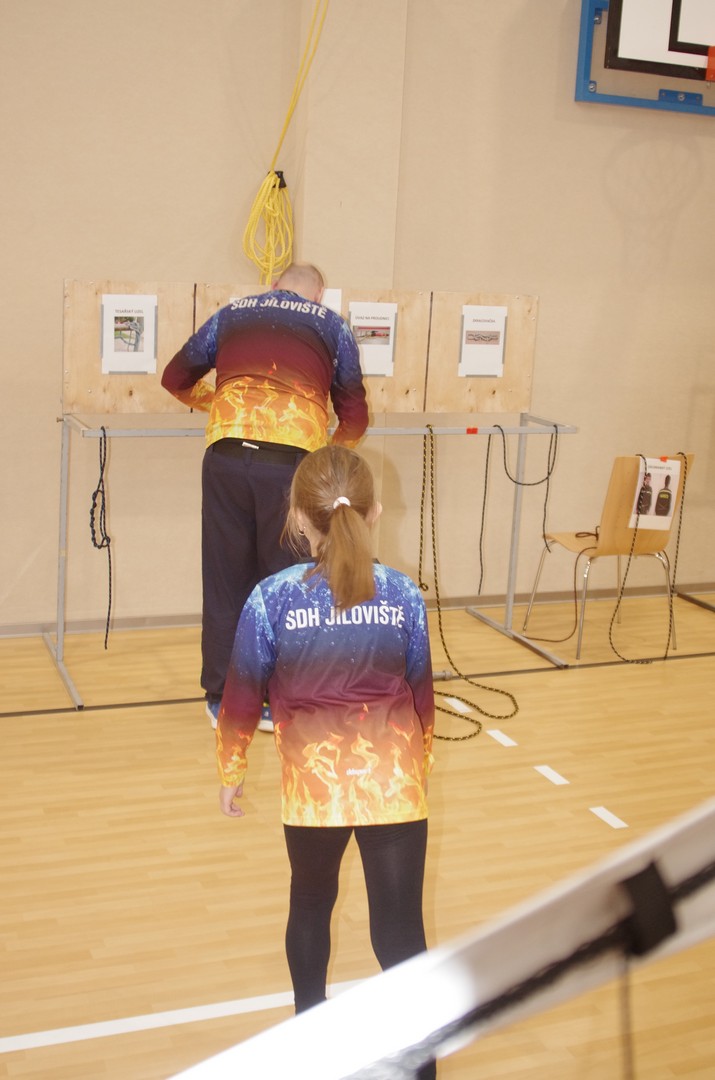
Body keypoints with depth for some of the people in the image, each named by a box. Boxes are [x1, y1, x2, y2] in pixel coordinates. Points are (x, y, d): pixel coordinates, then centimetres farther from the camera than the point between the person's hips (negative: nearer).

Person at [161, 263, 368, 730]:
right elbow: (356, 418, 20)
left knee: (226, 580, 13)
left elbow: (176, 379, 33)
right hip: (293, 460, -2)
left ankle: (222, 699, 22)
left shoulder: (233, 314, 24)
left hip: (227, 455, 2)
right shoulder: (333, 327, 19)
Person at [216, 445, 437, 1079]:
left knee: (311, 907, 24)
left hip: (312, 783, 0)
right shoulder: (403, 594, -4)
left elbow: (243, 697, -2)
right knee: (401, 930, 6)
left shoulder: (272, 598, -10)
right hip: (396, 781, 0)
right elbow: (422, 696, 6)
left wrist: (231, 773, 14)